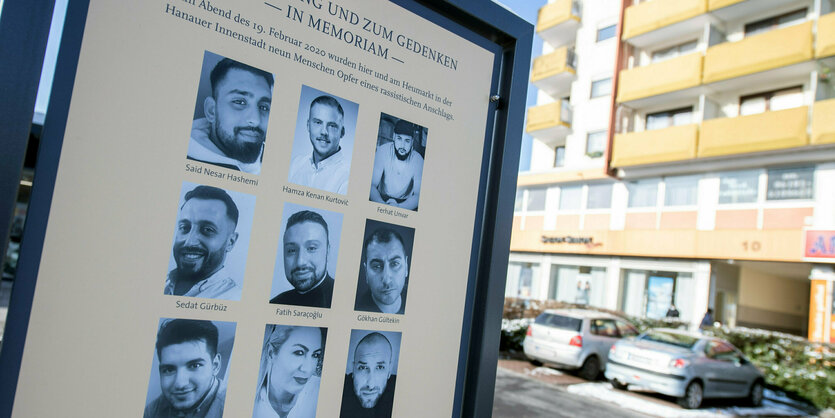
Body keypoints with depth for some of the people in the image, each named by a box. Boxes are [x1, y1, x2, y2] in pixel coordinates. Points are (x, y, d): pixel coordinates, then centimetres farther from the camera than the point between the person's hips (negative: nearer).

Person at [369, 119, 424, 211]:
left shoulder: (418, 160, -14)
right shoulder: (383, 151, -16)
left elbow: (418, 195, -15)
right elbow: (372, 185, -18)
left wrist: (398, 207, -34)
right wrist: (383, 205, -37)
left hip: (405, 203, 1)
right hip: (381, 199, -1)